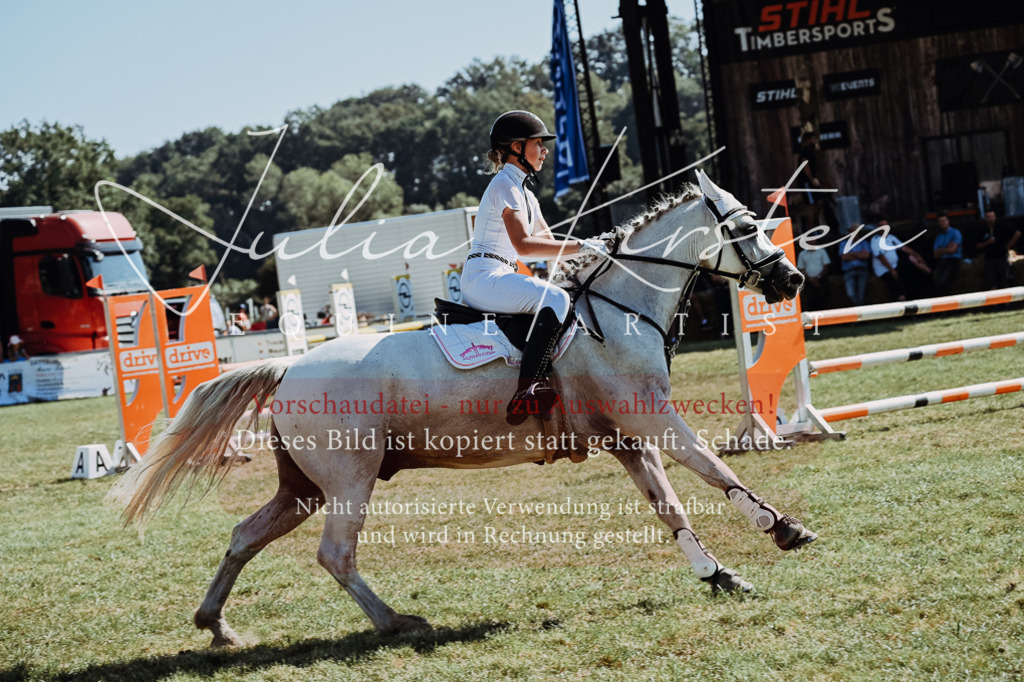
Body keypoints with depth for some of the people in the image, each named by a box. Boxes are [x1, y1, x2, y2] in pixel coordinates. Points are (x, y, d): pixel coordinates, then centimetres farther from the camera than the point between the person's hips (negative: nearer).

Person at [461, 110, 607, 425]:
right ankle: (527, 390, -41)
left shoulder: (524, 192, 22)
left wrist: (589, 246, 5)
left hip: (499, 277, 11)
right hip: (483, 277, -11)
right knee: (556, 298, -29)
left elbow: (548, 242, 21)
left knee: (559, 300, 15)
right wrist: (580, 246, -19)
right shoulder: (505, 185, -9)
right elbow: (524, 245, -22)